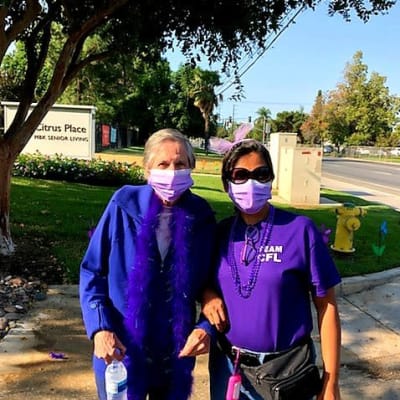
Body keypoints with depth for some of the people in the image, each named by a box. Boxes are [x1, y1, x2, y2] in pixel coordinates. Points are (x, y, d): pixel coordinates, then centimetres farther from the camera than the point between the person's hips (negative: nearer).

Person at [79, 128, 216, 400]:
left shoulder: (201, 216, -7)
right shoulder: (124, 206, -12)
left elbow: (208, 281, 3)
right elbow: (92, 272, -5)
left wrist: (207, 327, -12)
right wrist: (100, 329, -15)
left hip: (177, 352, 2)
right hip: (120, 349, -1)